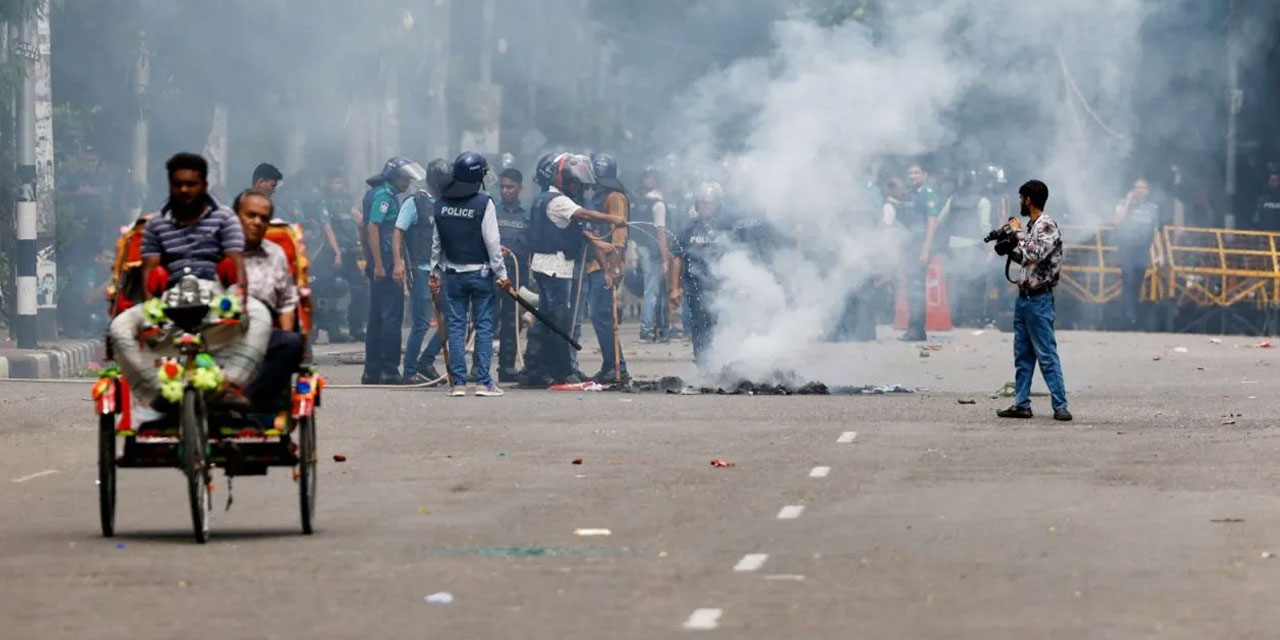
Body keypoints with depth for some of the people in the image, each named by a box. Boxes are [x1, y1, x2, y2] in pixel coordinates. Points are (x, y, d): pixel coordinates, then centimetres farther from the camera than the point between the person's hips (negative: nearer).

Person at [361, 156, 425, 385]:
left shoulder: (380, 194, 18)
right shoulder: (384, 195, -11)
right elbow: (372, 228, -19)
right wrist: (379, 264, -23)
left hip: (380, 265, 10)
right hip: (385, 263, -10)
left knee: (377, 317, 12)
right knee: (392, 315, -8)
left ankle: (372, 371, 14)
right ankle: (389, 371, -8)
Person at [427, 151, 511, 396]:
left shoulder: (441, 203, 2)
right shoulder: (483, 203, -11)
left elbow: (436, 240, 8)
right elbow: (492, 241, -11)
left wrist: (435, 272, 17)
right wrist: (501, 274, -5)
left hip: (452, 273, 3)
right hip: (481, 272, -3)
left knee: (455, 326, 6)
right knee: (484, 326, 2)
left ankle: (458, 382, 4)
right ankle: (483, 382, -1)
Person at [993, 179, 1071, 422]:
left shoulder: (1047, 227, -13)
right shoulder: (1030, 226, 14)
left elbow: (1033, 255, -25)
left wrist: (1018, 233, -13)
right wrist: (1007, 242, 8)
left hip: (1039, 299, -9)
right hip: (1024, 297, 9)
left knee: (1047, 354, -9)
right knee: (1022, 355, 11)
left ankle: (1060, 406, -8)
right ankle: (1021, 404, 15)